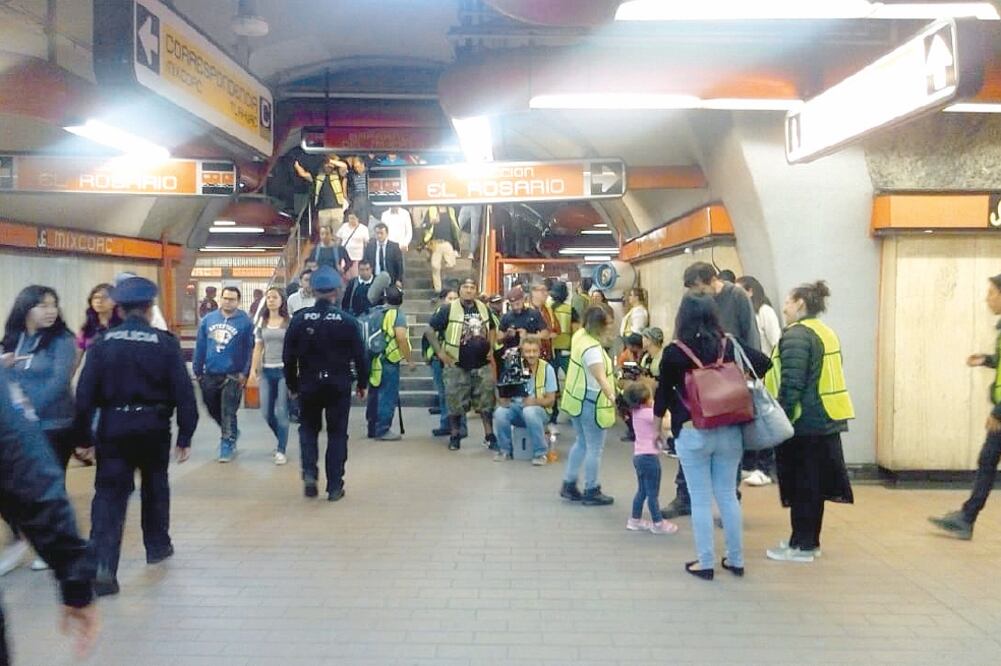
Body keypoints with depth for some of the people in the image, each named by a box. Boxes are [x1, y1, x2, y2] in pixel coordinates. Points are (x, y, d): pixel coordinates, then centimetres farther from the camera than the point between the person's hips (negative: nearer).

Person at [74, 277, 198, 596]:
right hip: (153, 427, 0)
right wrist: (185, 435, 0)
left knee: (109, 494, 1)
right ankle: (157, 545, 36)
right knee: (155, 487, 21)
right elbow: (183, 391, -7)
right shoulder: (166, 343, -6)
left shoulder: (103, 343, -3)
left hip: (113, 428, 0)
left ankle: (102, 565, -12)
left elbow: (85, 392, -4)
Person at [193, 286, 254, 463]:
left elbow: (249, 349, -6)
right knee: (213, 409, 18)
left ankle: (227, 444, 12)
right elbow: (200, 346, 6)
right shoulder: (208, 319, 3)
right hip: (210, 374, 5)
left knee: (228, 413, 0)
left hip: (232, 375, -5)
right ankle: (231, 432, 40)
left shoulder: (245, 322, -7)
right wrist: (197, 370, 6)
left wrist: (244, 372, -12)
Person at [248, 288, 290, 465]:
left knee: (281, 412, -3)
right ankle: (282, 439, 31)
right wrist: (253, 371, 4)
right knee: (266, 413, 6)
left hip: (285, 370, -4)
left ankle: (281, 450, 8)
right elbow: (258, 348, 11)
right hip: (266, 371, 4)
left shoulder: (290, 322, -4)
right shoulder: (262, 322, 9)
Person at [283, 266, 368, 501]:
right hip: (339, 386, -1)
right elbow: (360, 355, -5)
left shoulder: (299, 319, -5)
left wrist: (292, 384, 13)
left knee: (308, 429, 21)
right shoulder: (348, 321, -9)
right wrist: (362, 383, 9)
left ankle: (309, 473, 2)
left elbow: (288, 356, 0)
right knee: (337, 433, 9)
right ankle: (334, 486, 10)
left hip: (309, 385, 1)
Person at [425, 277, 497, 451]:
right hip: (457, 365, -3)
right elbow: (430, 330, -5)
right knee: (455, 403, 3)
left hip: (483, 364, 4)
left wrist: (491, 349, 10)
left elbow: (492, 329, 24)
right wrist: (440, 353, -10)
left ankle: (490, 436, 15)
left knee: (486, 402, 7)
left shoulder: (483, 309, 7)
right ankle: (455, 436, 16)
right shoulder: (448, 309, -7)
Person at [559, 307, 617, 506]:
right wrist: (612, 397, -48)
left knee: (582, 444, 20)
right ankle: (591, 492, 12)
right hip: (591, 403, -10)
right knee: (595, 448, 2)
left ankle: (568, 485, 26)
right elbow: (601, 378, -38)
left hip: (577, 399, 10)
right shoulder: (592, 349, -26)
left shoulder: (580, 335, 1)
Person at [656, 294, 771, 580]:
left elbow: (664, 391, 2)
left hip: (692, 433, -3)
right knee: (728, 495, 14)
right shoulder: (729, 345, 1)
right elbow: (764, 363, 1)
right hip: (729, 431, 4)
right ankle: (736, 559, 23)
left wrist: (659, 425, 17)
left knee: (701, 499, 5)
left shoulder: (674, 352, -7)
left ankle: (705, 562, 11)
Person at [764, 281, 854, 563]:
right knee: (814, 483, 14)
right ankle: (809, 541, 23)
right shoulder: (827, 333, 14)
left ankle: (801, 546, 7)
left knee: (800, 485, 0)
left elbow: (791, 386, -20)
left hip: (805, 422, -9)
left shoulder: (796, 335, -14)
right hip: (826, 418, 9)